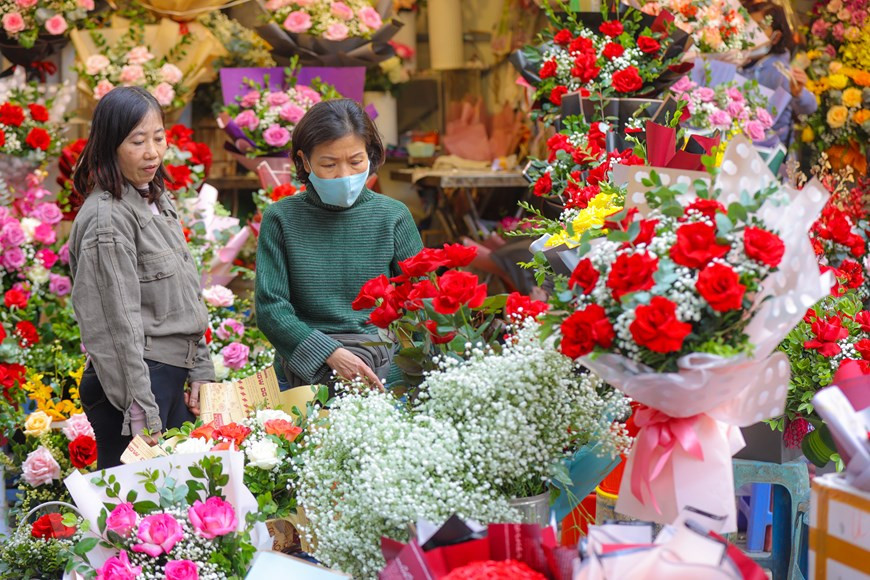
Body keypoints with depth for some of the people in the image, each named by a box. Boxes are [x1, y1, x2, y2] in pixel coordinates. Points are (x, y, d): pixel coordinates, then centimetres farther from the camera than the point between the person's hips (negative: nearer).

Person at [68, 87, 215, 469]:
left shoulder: (158, 201, 12)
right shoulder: (107, 218, -15)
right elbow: (120, 322, -19)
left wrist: (200, 372, 14)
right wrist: (142, 414, -20)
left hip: (174, 375, 9)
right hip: (133, 377, -9)